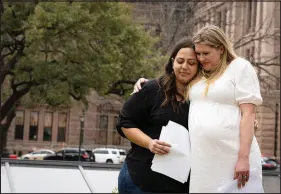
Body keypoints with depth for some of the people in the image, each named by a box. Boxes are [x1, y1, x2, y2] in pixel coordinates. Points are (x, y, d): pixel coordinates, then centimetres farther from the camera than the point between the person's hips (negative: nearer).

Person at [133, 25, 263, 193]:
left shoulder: (240, 67, 2)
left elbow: (248, 114, -6)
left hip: (232, 160, -5)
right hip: (200, 160, 5)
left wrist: (244, 158, -15)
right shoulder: (197, 74, 18)